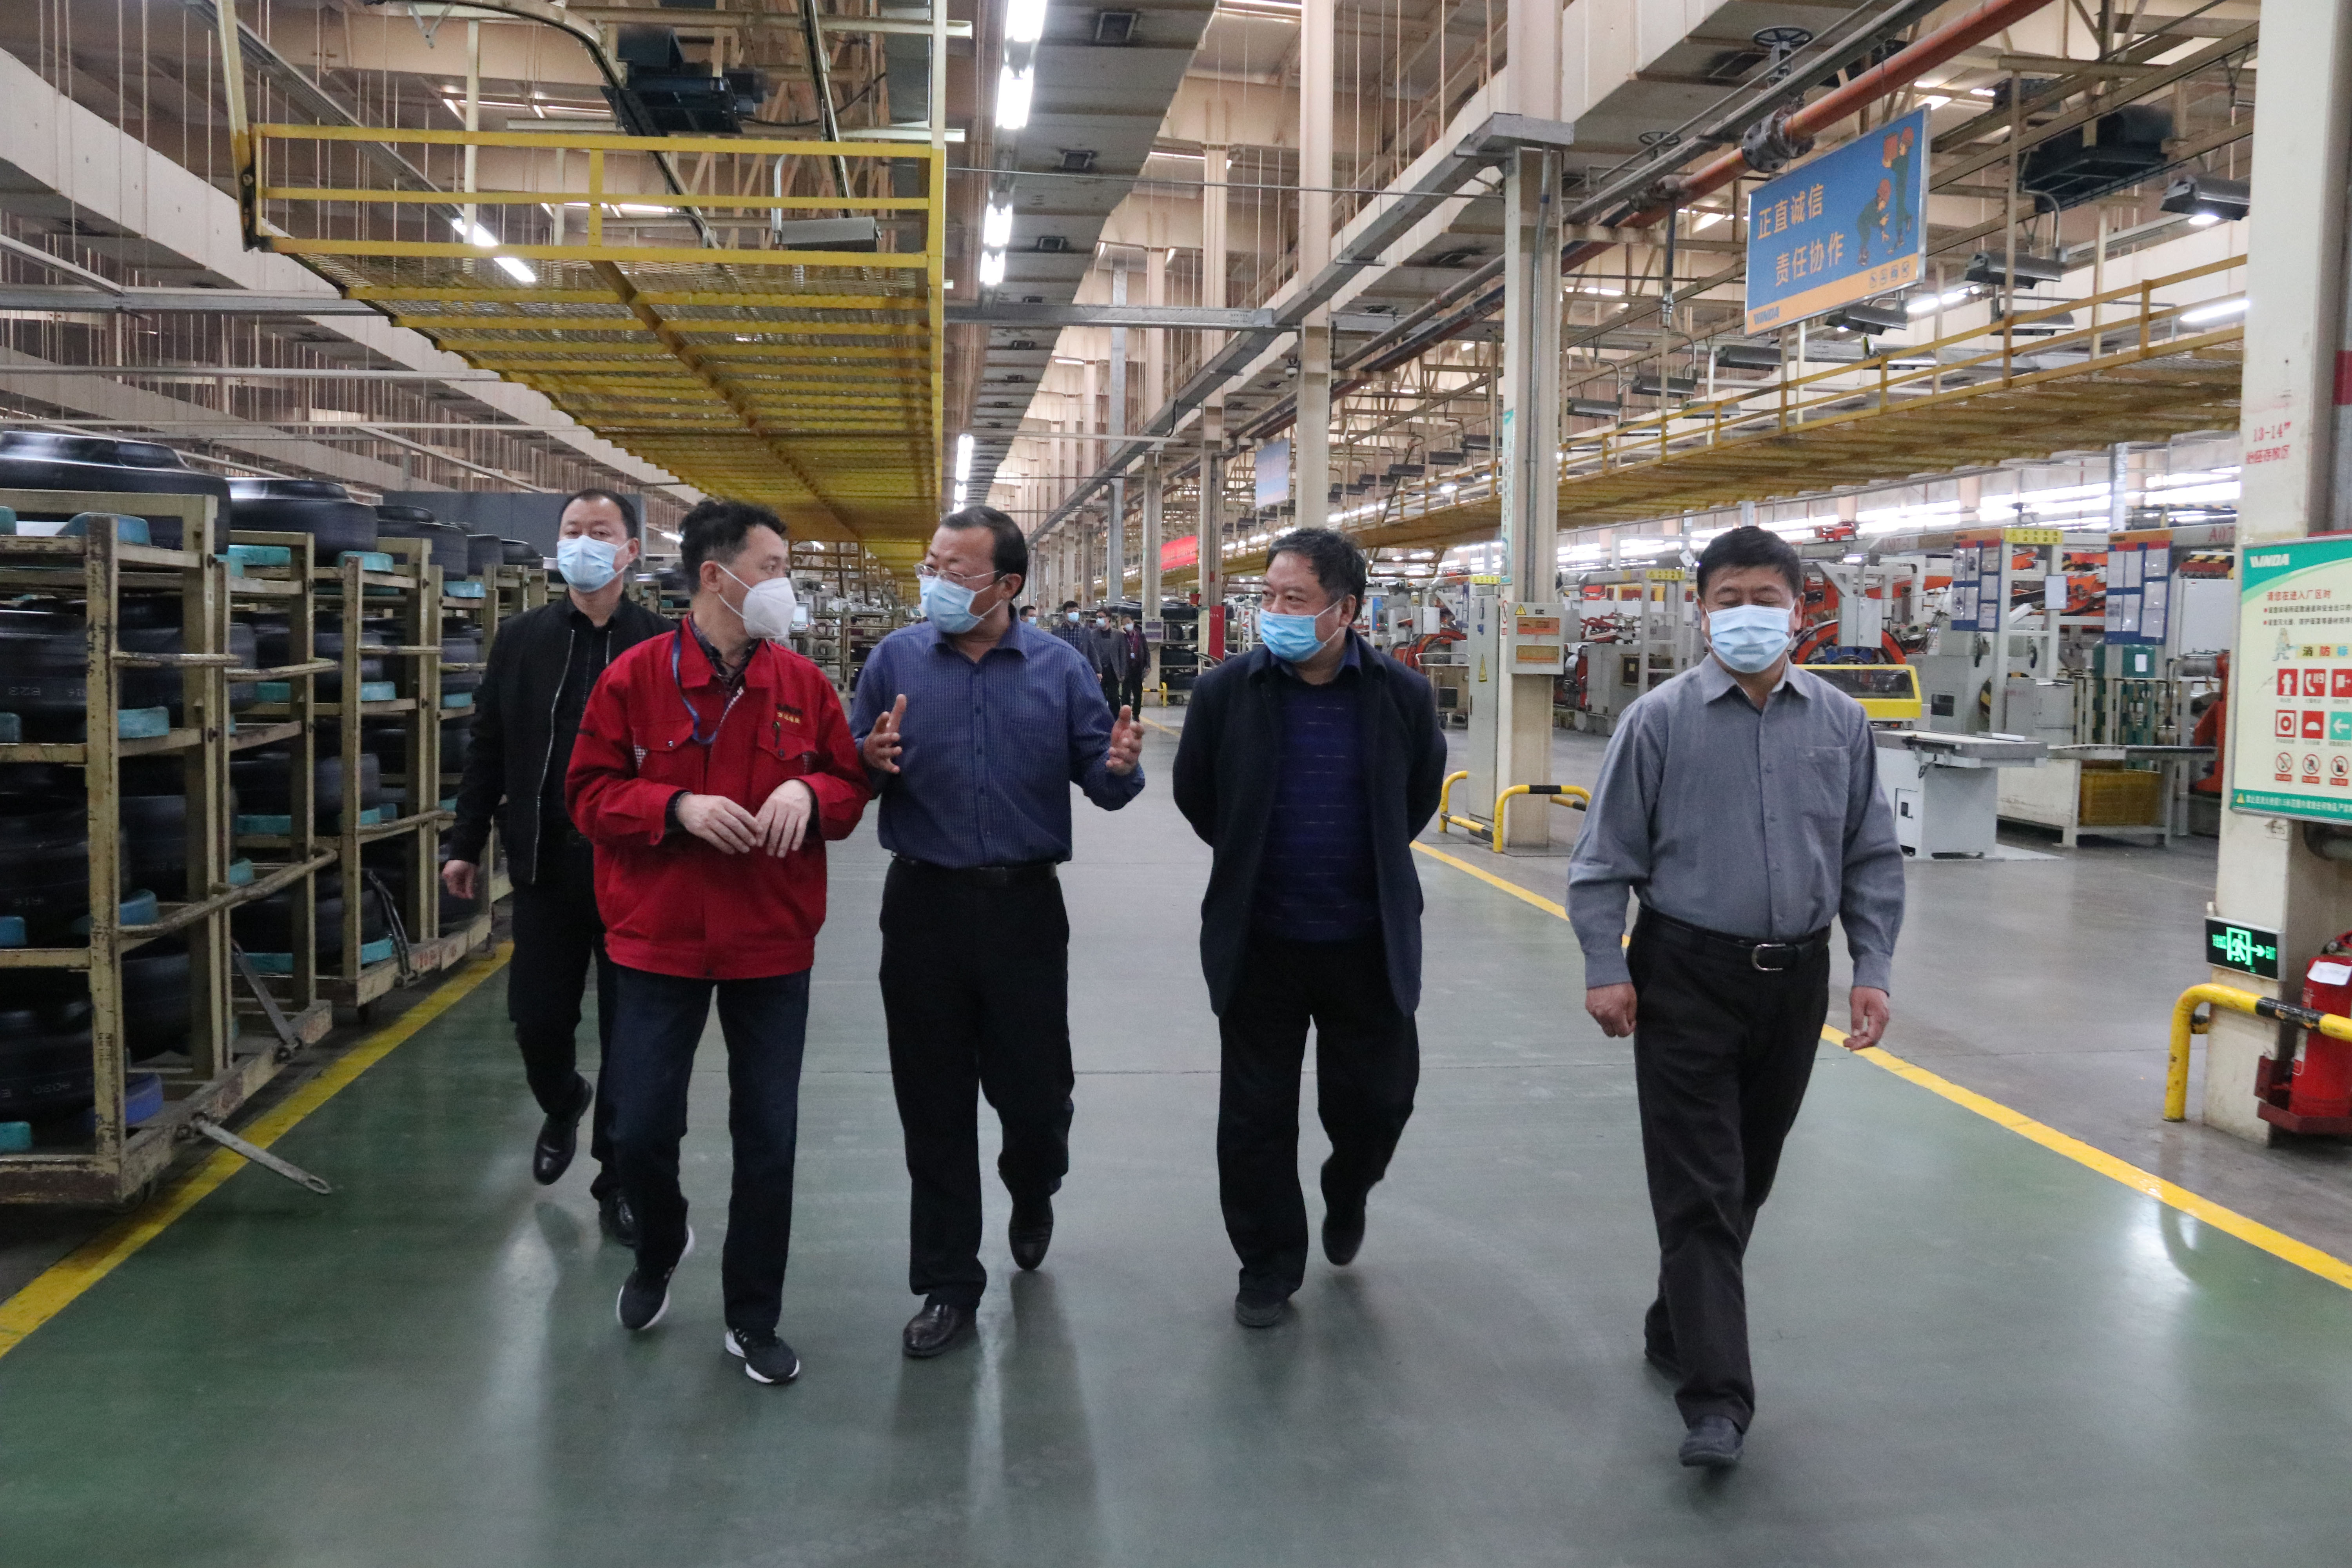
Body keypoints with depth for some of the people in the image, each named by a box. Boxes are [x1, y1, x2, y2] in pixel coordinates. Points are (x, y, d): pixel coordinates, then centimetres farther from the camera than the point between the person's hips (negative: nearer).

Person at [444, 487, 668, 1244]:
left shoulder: (664, 645, -3)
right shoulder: (520, 640, 7)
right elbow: (487, 750, 10)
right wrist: (466, 844, 8)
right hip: (546, 865, 3)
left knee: (629, 1035, 4)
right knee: (537, 1021, 8)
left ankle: (617, 1181, 20)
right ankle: (563, 1104, 42)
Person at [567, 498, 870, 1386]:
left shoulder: (802, 683, 2)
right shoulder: (634, 678, -5)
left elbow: (851, 784, 9)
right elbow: (591, 793, -3)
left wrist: (810, 792, -13)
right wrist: (677, 807, -19)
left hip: (772, 946, 2)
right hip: (658, 940, -2)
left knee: (769, 1137, 7)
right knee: (640, 1130, 4)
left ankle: (753, 1320, 25)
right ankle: (660, 1249, 39)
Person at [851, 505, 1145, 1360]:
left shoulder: (1059, 667, 1)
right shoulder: (896, 657, 2)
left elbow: (1101, 777, 0)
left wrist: (1120, 769, -23)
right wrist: (871, 762, -19)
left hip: (1026, 905, 0)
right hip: (924, 905, 1)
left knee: (1036, 1091, 6)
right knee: (934, 1104, 8)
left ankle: (1032, 1192, 43)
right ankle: (948, 1283, 23)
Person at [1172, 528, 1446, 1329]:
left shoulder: (1402, 694, -7)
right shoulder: (1227, 690, -9)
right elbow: (1194, 794, 7)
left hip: (1368, 940, 0)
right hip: (1258, 940, 0)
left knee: (1378, 1099, 10)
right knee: (1255, 1115, 8)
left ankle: (1347, 1195, 44)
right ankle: (1269, 1269, 27)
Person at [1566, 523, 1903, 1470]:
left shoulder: (1841, 724, 4)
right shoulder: (1660, 720, -6)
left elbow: (1872, 858, 10)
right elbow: (1606, 857, -3)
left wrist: (1872, 970, 3)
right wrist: (1605, 968, -9)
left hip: (1795, 980, 4)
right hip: (1686, 978, -4)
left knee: (1748, 1180, 16)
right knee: (1697, 1190, -5)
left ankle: (1678, 1331, 35)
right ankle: (1715, 1398, -2)